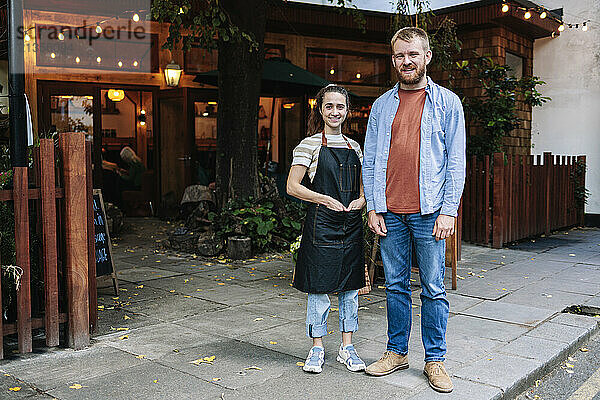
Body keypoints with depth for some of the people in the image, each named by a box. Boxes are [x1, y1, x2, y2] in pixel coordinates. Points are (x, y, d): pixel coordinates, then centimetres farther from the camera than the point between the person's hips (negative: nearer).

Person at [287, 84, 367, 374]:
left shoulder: (353, 147, 13)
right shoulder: (310, 145, -1)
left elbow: (363, 186, 19)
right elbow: (293, 187, -7)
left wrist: (361, 200, -3)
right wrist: (326, 200, -16)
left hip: (351, 225, 5)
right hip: (321, 225, -5)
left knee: (350, 287, 9)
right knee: (318, 288, 1)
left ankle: (347, 347, 22)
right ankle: (317, 349, 17)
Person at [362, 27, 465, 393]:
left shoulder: (447, 102, 4)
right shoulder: (382, 105, 12)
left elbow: (456, 160, 0)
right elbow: (370, 160, 12)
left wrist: (449, 210, -8)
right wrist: (373, 207, 3)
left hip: (429, 212, -2)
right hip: (390, 213, 3)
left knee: (433, 289, 3)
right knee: (396, 286, 11)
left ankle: (435, 360, 16)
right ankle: (397, 352, 24)